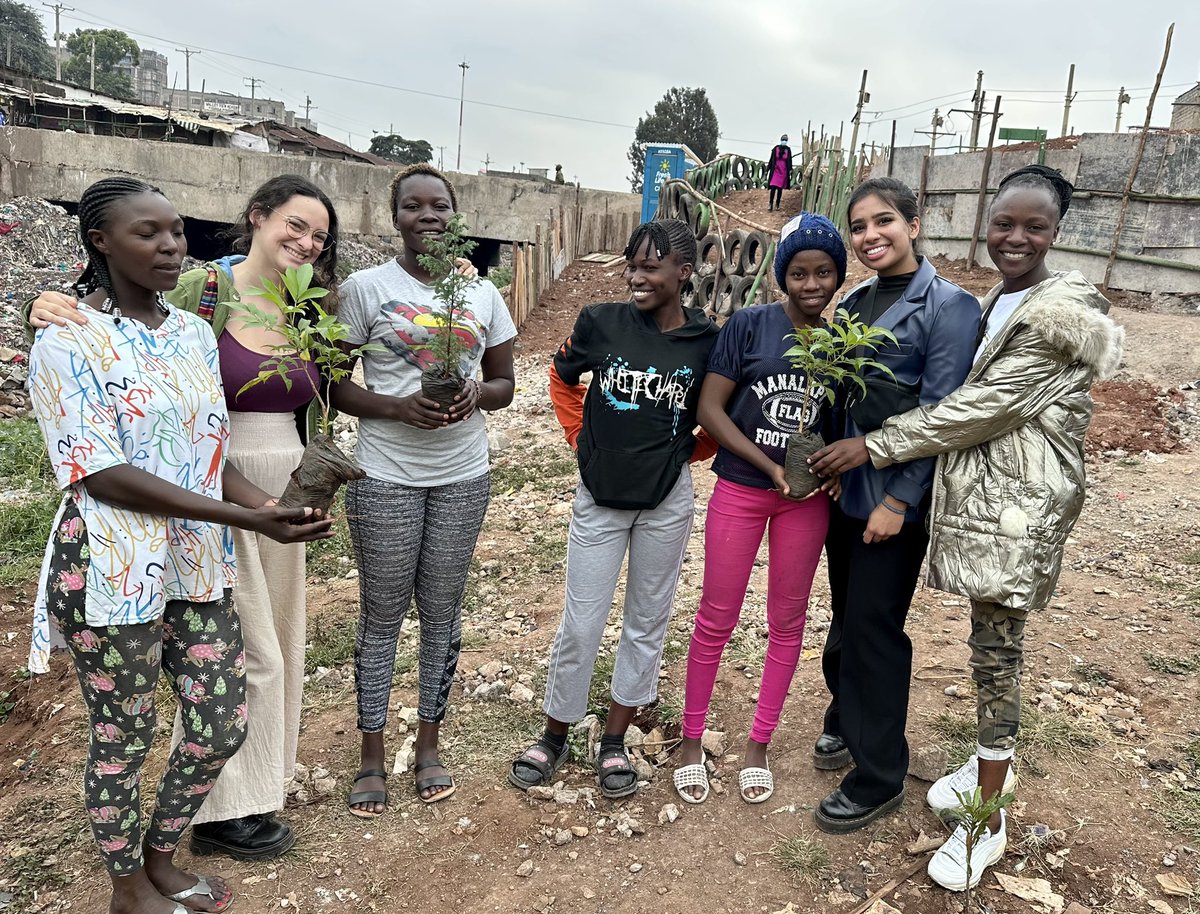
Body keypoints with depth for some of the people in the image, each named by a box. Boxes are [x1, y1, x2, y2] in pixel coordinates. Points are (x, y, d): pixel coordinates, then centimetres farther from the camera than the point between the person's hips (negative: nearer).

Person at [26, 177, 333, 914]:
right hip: (112, 571, -6)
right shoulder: (67, 342, -13)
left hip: (199, 565, 6)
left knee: (224, 724, 12)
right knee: (123, 739, 11)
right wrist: (245, 518, -25)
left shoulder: (195, 333, 6)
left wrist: (271, 504, -11)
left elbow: (212, 450, 8)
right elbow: (101, 475, -19)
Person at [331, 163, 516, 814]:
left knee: (442, 612, 12)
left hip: (463, 477, 3)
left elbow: (505, 381, 12)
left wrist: (475, 396, -11)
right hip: (387, 477, -3)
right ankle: (372, 756, 23)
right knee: (382, 615, 6)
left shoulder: (483, 294, 7)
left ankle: (428, 743, 29)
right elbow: (335, 385, -4)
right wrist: (399, 407, -20)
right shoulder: (365, 287, -3)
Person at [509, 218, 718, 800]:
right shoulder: (601, 322, -8)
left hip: (666, 501, 1)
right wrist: (580, 438, 5)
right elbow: (562, 381, 10)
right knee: (580, 625, 5)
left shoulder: (707, 341, -8)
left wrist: (682, 453, 2)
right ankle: (555, 736, 26)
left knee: (647, 623, 11)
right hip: (599, 497, 0)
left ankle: (614, 742, 29)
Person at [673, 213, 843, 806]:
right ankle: (691, 740, 24)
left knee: (788, 620, 11)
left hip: (806, 498, 3)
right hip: (740, 489, -2)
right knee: (717, 618, 5)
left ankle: (758, 743, 29)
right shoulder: (748, 325, -7)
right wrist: (769, 466, -17)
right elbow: (710, 409, -10)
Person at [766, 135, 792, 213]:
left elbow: (789, 161, 5)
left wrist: (790, 170, -5)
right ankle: (770, 204, -4)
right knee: (773, 187, -12)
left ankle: (777, 205, 16)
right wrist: (767, 170, 2)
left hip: (784, 171, 1)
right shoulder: (776, 148, -3)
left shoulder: (788, 149, 0)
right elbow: (771, 159, 3)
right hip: (775, 170, -1)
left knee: (780, 188, 7)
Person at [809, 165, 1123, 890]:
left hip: (1019, 504, -7)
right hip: (976, 493, 7)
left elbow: (983, 407, -20)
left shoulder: (1064, 312, -15)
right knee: (992, 641, 17)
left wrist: (872, 446, -17)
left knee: (996, 649, -1)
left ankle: (988, 820, 13)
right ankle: (994, 759, 37)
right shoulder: (996, 304, 13)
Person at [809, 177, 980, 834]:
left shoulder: (948, 306, -11)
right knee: (845, 615, 17)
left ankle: (878, 779, 17)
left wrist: (899, 500, -17)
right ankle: (846, 721, 40)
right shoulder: (854, 302, 10)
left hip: (897, 497, -6)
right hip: (843, 487, 6)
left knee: (873, 628, 1)